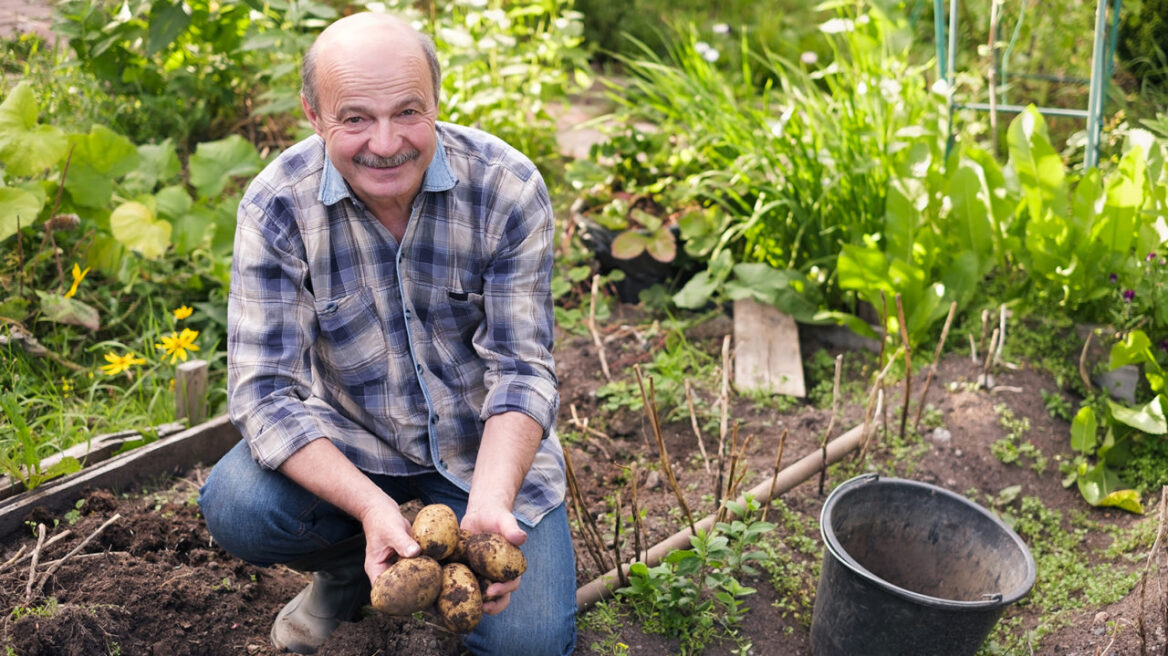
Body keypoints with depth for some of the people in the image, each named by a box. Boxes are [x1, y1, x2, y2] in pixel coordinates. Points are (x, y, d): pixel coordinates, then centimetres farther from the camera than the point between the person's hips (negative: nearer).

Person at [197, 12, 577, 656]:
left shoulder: (508, 187, -19)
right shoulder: (276, 207, -18)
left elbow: (521, 368, -17)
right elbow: (266, 389, -21)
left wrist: (491, 502, -36)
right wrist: (372, 506, -38)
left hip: (487, 440, 0)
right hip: (350, 438, 1)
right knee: (236, 506, -27)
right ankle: (350, 567, 7)